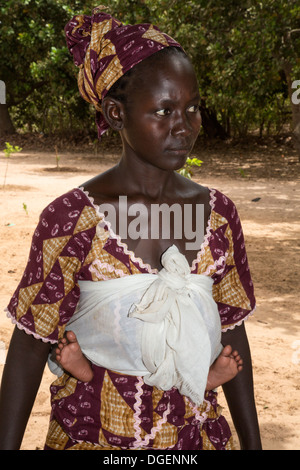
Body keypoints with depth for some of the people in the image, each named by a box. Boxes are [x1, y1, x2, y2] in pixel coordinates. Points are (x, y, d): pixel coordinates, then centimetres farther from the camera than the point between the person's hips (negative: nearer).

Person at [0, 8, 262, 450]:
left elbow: (232, 332, 3)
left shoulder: (218, 213, -4)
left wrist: (252, 442, 9)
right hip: (94, 435, -3)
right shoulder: (72, 217, -16)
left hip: (197, 431, 4)